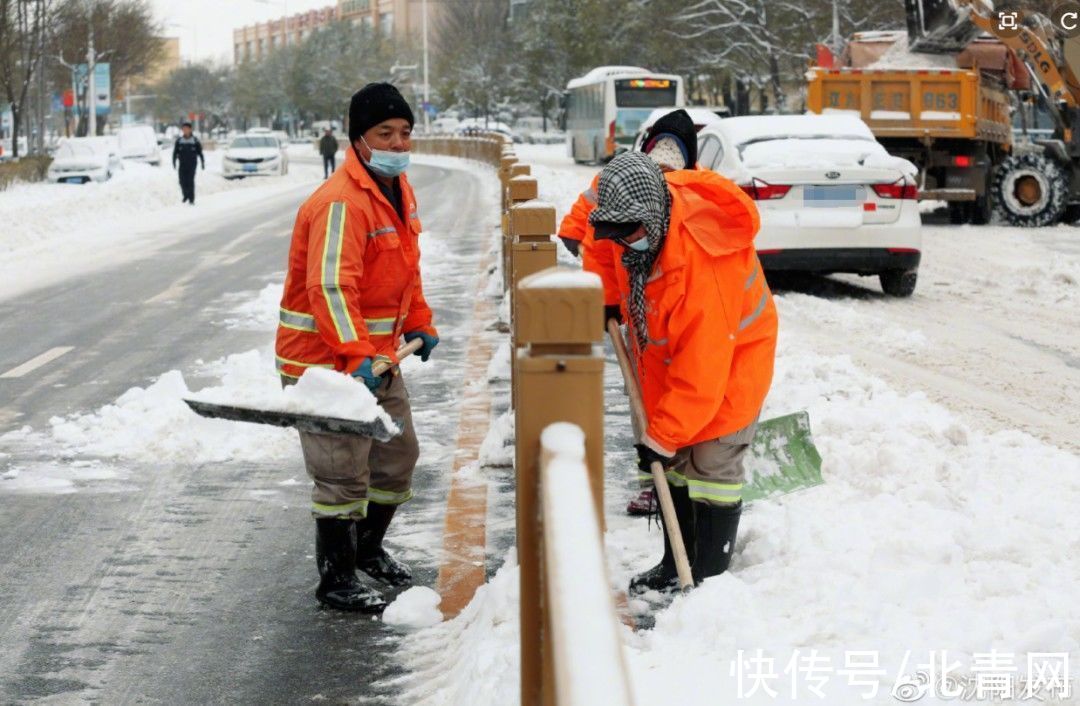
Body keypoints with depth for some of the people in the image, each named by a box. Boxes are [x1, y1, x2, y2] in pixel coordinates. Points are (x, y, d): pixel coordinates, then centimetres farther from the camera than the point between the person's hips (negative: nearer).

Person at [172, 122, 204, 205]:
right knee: (182, 181, -1)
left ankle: (191, 199, -2)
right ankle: (185, 196, 20)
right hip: (182, 164, 2)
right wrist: (174, 162, -2)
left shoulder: (195, 140, 0)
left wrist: (203, 163, 4)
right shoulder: (179, 140, 5)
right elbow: (175, 152, 6)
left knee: (190, 181, -8)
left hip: (192, 164, -2)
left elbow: (200, 152, 5)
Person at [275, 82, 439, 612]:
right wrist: (357, 356, -39)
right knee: (344, 471, -5)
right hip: (325, 358, -10)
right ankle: (336, 579, 9)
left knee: (398, 454, 20)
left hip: (378, 354, 10)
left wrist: (418, 323, 20)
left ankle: (368, 548, 41)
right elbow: (330, 288, -32)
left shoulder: (398, 189, 9)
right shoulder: (341, 202, -24)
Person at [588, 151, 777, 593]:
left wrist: (662, 438, -28)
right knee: (675, 466, 10)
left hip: (730, 358, -8)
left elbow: (703, 366, -34)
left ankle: (711, 578, -1)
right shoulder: (638, 227, -15)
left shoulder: (702, 261, -38)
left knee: (712, 465, -8)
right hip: (669, 356, 8)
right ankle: (676, 565, 20)